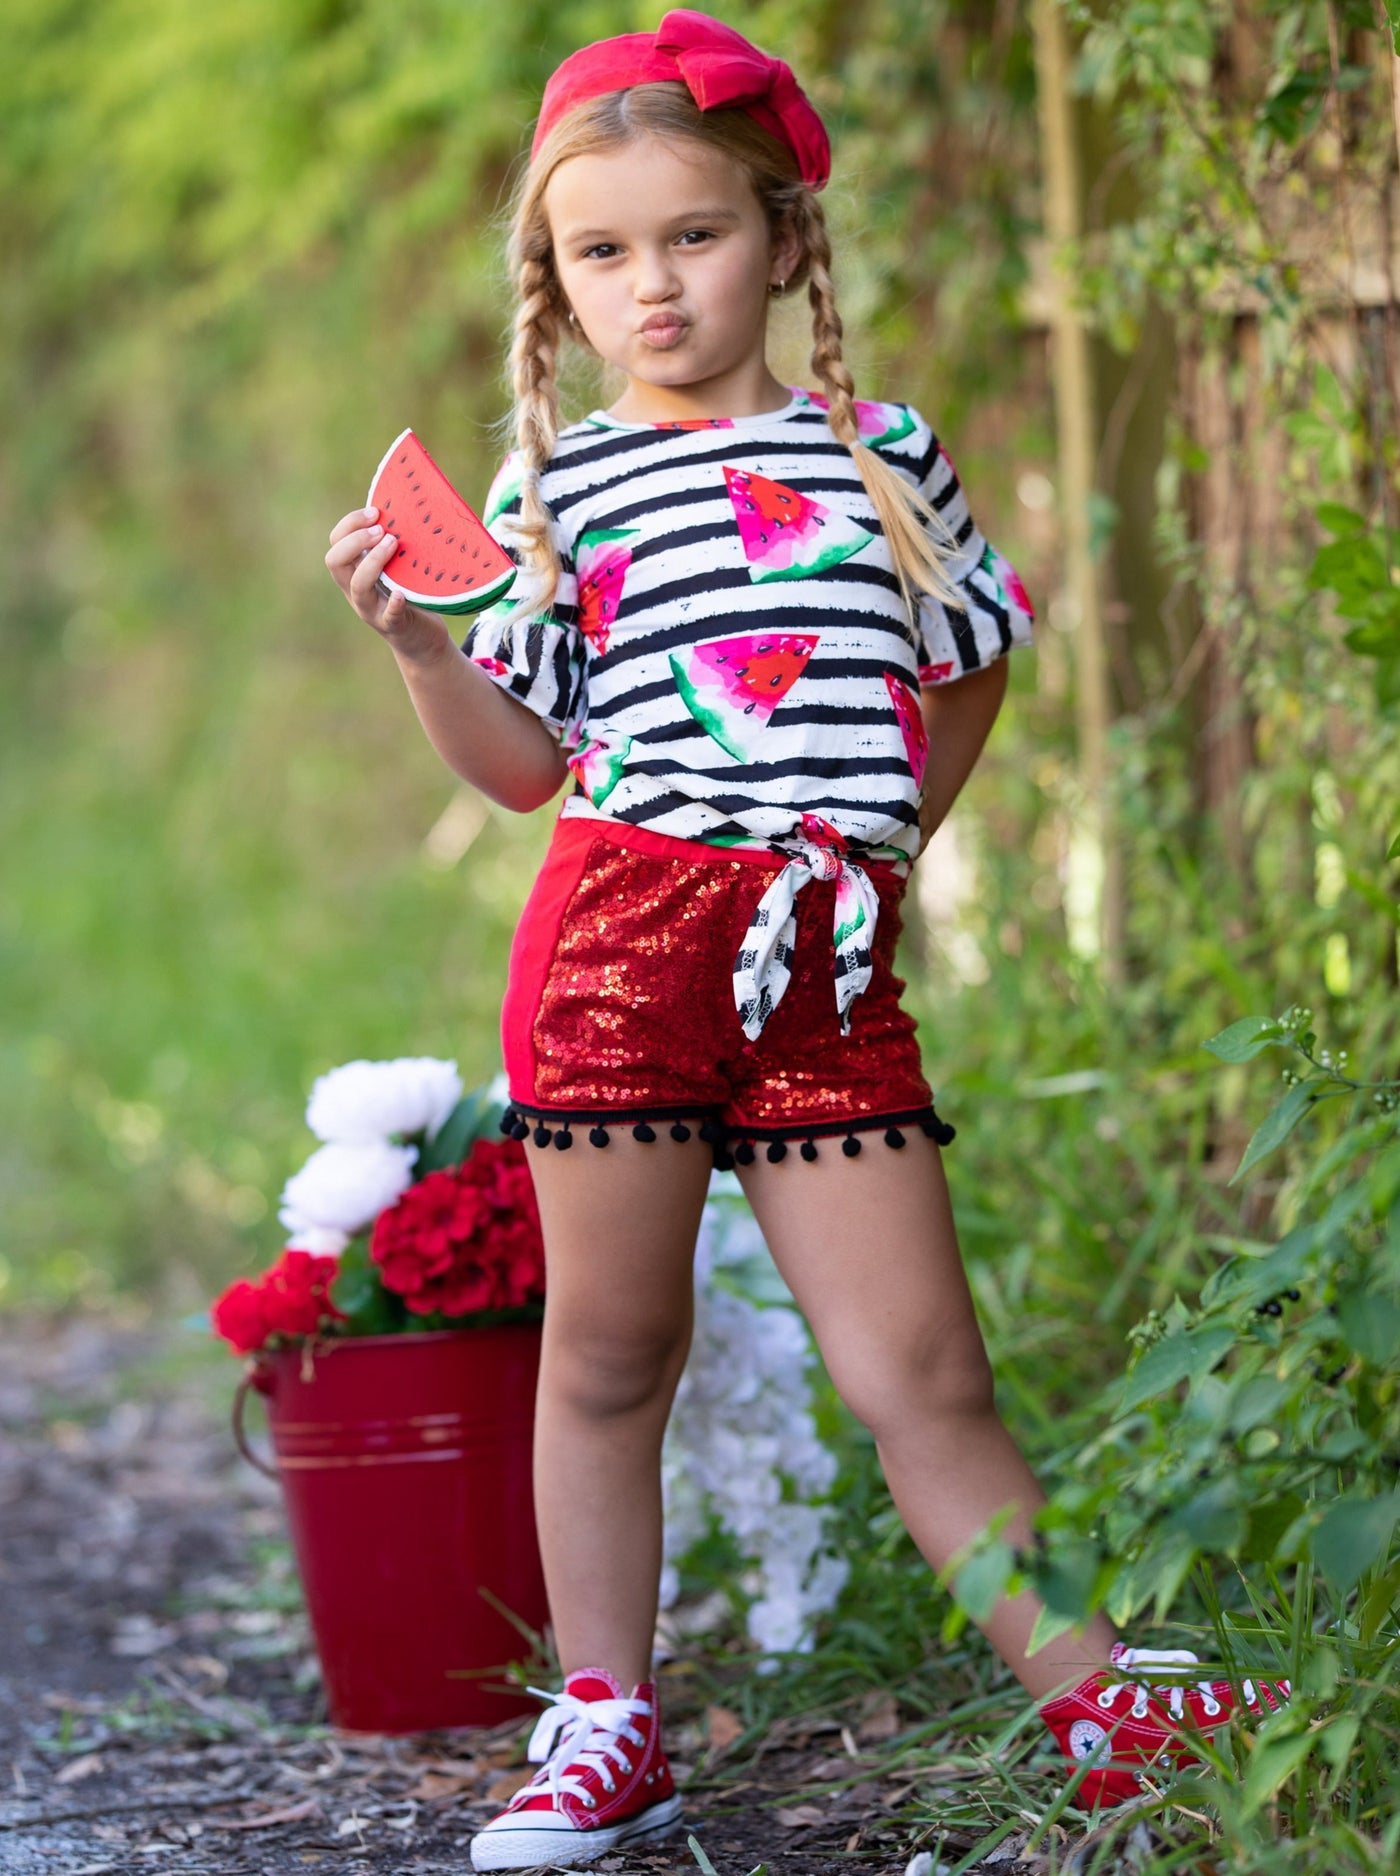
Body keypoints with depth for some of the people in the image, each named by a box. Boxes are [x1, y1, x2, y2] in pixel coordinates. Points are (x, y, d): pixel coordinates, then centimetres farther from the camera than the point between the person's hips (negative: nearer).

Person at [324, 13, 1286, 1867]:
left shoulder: (884, 451, 11)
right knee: (608, 1350, 6)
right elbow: (521, 758, 7)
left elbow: (970, 670, 24)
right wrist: (421, 644, -8)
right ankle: (606, 1723, 16)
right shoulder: (557, 485, 7)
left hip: (830, 952, 0)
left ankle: (1094, 1696, 3)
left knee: (921, 1371, -1)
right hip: (622, 927, 0)